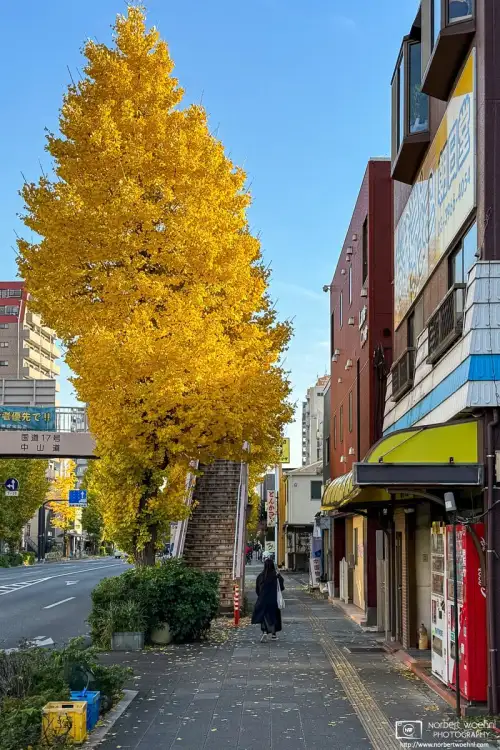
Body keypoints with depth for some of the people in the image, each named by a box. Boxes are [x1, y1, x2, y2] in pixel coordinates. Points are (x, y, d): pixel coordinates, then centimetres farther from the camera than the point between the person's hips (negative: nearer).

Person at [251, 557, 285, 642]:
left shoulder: (260, 576, -7)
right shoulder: (277, 575, -11)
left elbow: (257, 590, 0)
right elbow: (282, 588, -6)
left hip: (263, 600, 0)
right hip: (274, 600, 0)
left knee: (263, 615, 7)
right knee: (274, 616, 15)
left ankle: (264, 631, -15)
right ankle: (273, 635, 22)